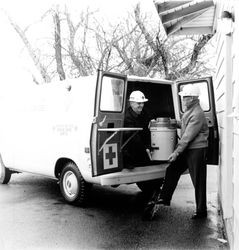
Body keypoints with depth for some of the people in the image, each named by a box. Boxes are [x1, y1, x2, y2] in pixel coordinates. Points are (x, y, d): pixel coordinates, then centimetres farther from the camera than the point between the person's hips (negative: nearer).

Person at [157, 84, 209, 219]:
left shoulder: (197, 114, -21)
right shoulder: (189, 111, 10)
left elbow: (188, 136, -23)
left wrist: (177, 152, -21)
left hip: (197, 150, -10)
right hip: (187, 149, 10)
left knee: (198, 181, 1)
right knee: (172, 170, 10)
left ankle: (201, 211, 14)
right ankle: (165, 198, 22)